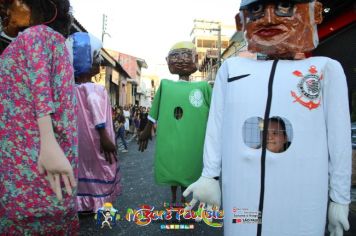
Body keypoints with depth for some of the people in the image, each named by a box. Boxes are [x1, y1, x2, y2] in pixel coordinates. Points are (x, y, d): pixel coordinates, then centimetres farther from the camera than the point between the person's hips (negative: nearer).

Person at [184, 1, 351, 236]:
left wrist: (340, 198, 5)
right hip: (240, 194, 2)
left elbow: (339, 138, 2)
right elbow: (216, 127, 8)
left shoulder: (326, 68, 0)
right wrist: (209, 175, 9)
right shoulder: (232, 68, 5)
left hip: (300, 200, -1)